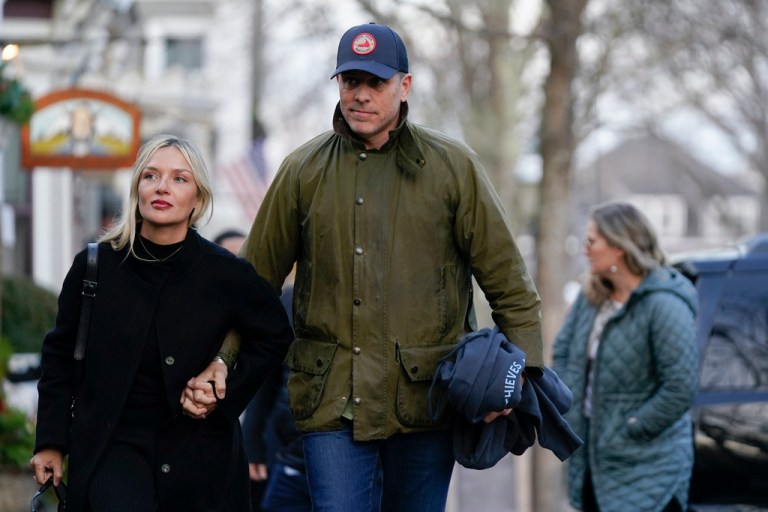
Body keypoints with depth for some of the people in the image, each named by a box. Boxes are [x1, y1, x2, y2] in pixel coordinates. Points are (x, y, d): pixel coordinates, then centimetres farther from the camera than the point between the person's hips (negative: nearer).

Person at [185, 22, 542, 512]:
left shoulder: (454, 166, 4)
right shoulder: (303, 171, 8)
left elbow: (508, 281, 6)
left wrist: (521, 370, -3)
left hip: (426, 398, 0)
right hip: (333, 399, 0)